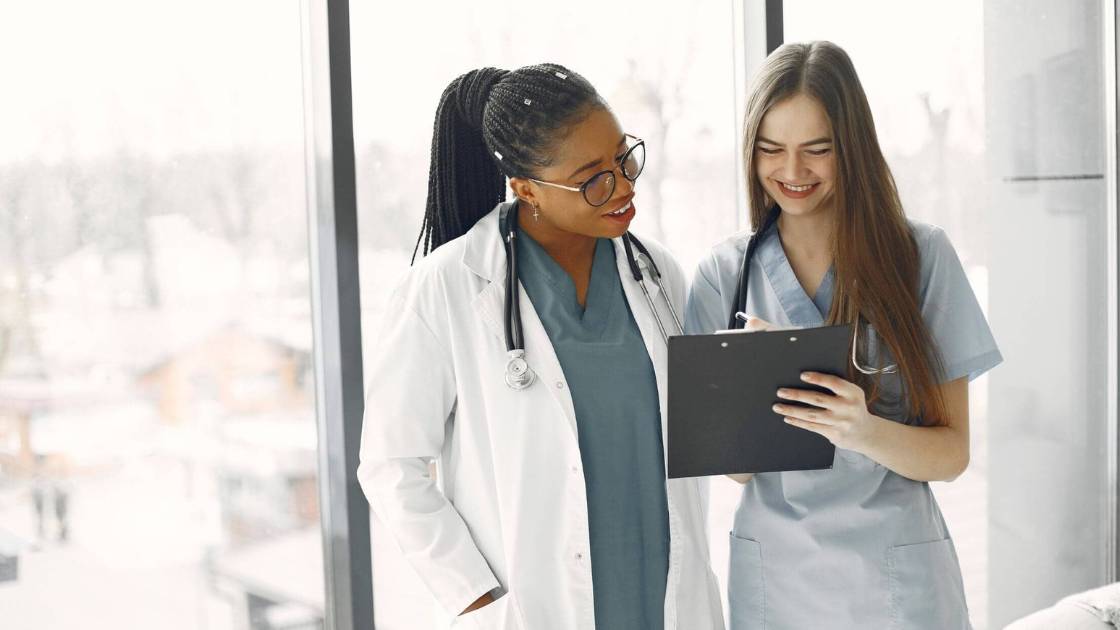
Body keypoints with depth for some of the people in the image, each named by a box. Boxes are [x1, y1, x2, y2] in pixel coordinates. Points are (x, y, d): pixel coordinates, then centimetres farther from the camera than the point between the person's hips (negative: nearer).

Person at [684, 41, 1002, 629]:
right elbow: (736, 468, -1)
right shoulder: (724, 272, -1)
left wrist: (866, 431, -26)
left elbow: (951, 454, -6)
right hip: (773, 577, 2)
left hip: (899, 578, -1)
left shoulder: (922, 255, -6)